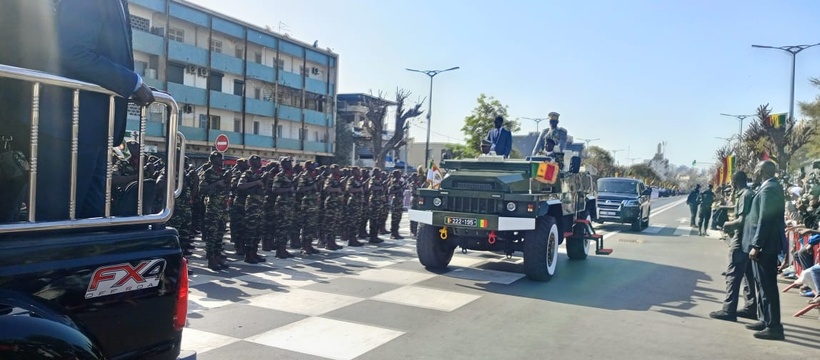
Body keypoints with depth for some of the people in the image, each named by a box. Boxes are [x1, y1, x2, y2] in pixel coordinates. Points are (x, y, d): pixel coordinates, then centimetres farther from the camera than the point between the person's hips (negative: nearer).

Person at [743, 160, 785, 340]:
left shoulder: (768, 189, -17)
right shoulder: (772, 187, 14)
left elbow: (765, 220, -22)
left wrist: (756, 245, -21)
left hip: (765, 245, -10)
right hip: (767, 244, 10)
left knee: (767, 285, -6)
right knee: (764, 284, 16)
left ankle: (774, 327, -2)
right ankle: (765, 320, 24)